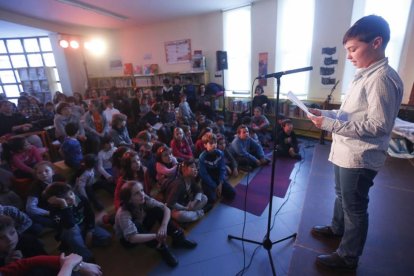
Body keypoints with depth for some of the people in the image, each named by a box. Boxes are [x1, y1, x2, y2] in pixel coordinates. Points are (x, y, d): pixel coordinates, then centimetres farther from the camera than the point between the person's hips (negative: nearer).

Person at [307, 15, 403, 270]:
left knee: (355, 208, 7)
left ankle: (348, 257, 26)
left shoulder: (382, 78, -18)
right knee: (342, 195, 26)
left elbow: (378, 125, -24)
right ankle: (337, 228, 49)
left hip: (360, 158, -9)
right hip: (347, 153, 10)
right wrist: (326, 114, 3)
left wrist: (330, 124, -25)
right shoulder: (366, 75, 12)